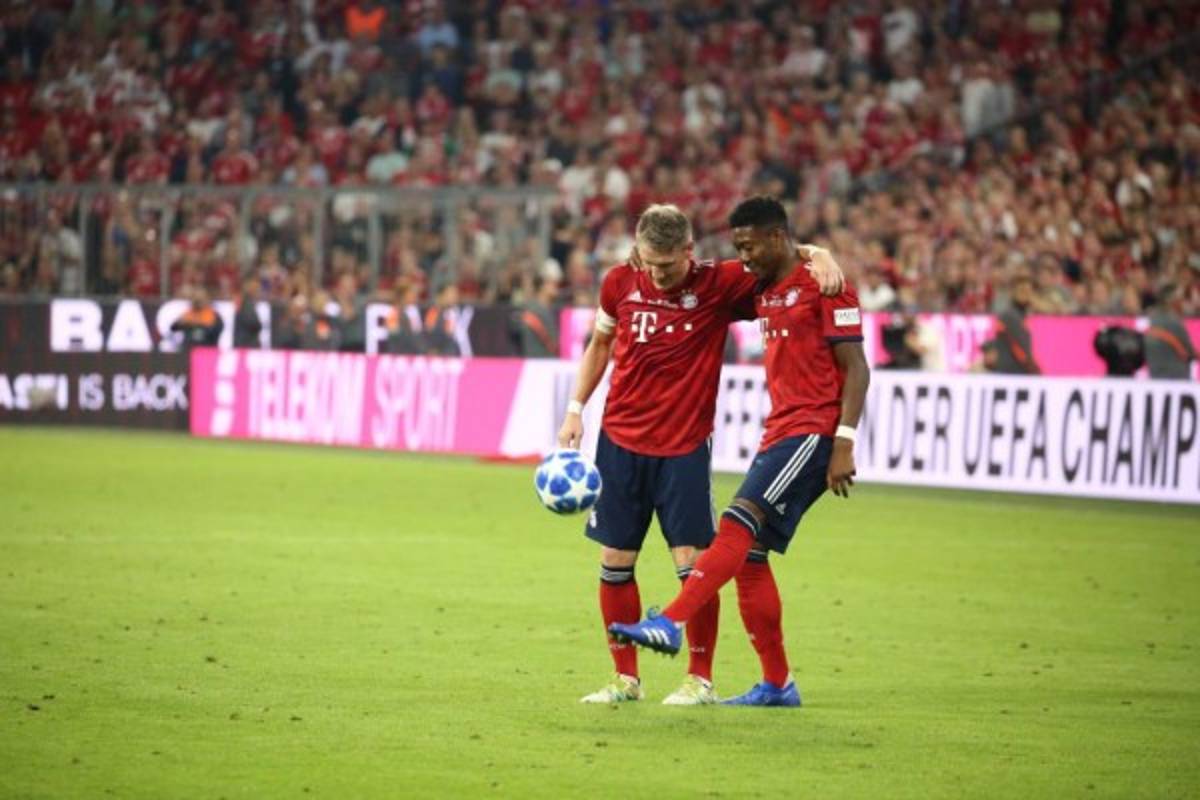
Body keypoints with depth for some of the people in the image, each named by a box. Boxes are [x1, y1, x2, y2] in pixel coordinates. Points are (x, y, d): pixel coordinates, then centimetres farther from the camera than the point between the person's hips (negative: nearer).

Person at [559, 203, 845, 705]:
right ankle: (625, 678, 16)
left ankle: (700, 679, 6)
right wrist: (576, 409, 13)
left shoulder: (719, 284, -9)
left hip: (683, 447, -3)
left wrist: (821, 257, -23)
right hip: (620, 440, 3)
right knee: (615, 562, 4)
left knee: (692, 561, -7)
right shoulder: (620, 283, 0)